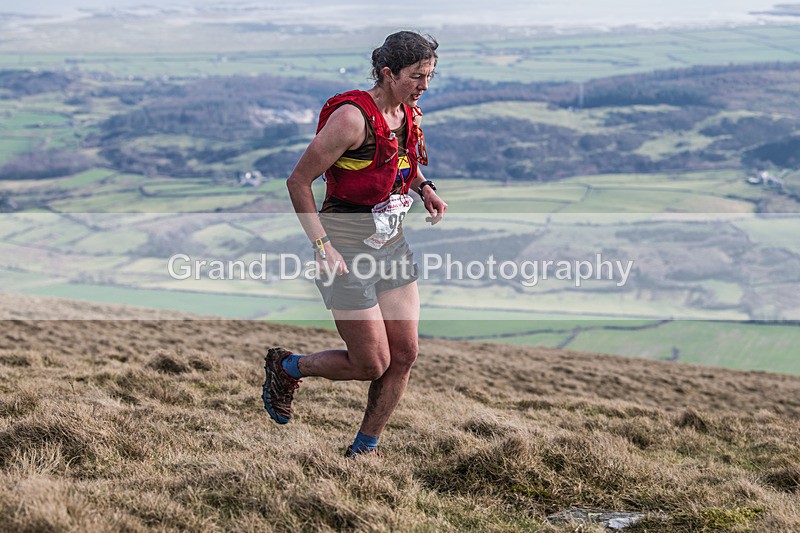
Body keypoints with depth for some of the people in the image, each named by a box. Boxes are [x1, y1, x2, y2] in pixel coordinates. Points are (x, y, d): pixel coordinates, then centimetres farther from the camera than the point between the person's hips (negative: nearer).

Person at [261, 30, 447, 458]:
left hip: (392, 246, 8)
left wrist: (425, 189, 8)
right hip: (347, 253, -8)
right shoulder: (353, 116, -20)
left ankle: (364, 450, 21)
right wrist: (321, 245, -20)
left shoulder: (410, 115, 4)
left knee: (404, 354, 4)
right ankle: (287, 367, 24)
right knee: (372, 365, -2)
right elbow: (299, 181, -16)